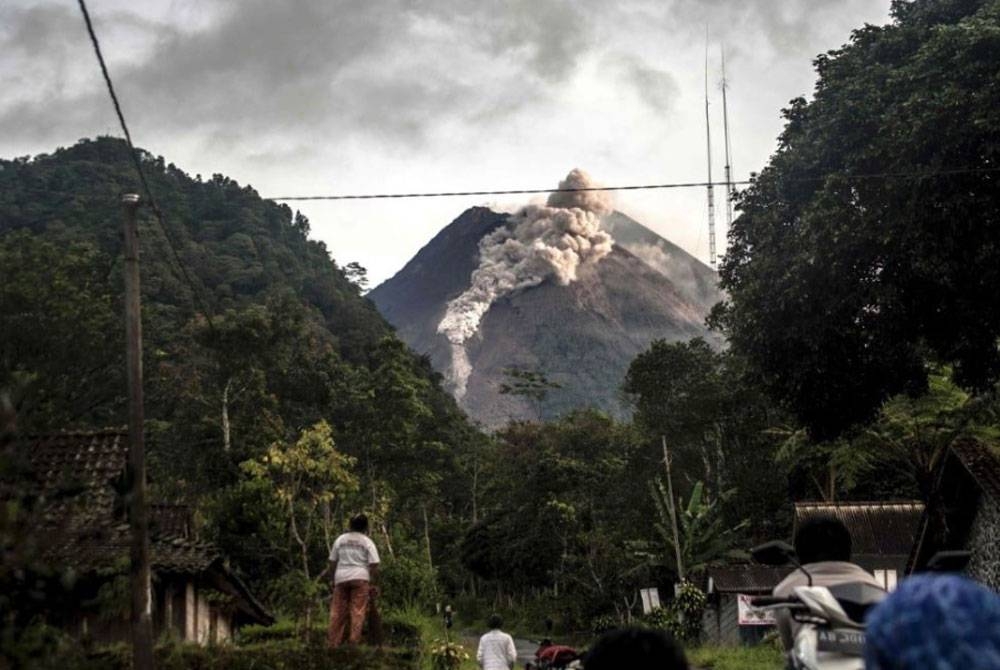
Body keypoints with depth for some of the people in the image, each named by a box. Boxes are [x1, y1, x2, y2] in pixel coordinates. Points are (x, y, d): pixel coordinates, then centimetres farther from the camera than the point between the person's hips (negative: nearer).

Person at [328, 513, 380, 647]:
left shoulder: (340, 540, 13)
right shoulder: (367, 542, 3)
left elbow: (332, 563, 13)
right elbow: (374, 565, -3)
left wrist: (333, 580, 19)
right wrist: (372, 583, 5)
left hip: (341, 578, 3)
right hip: (360, 578, -3)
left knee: (337, 612, 5)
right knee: (358, 612, -3)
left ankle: (334, 643, 5)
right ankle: (354, 641, -10)